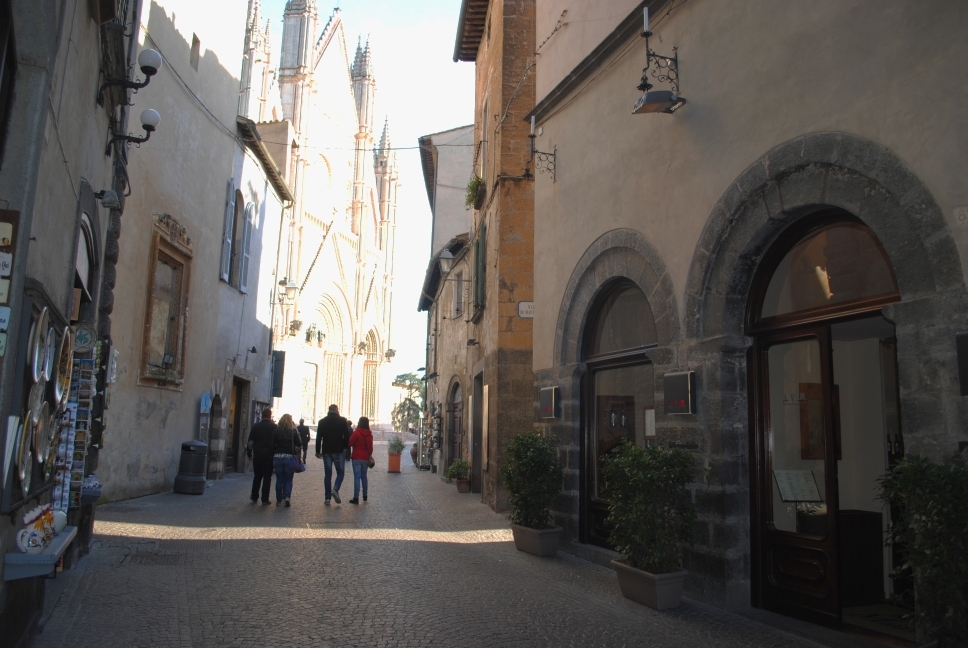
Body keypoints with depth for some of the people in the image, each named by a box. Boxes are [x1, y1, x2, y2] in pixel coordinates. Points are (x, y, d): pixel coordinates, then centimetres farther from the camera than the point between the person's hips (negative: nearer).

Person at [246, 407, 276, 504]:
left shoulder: (255, 426, 1)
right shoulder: (274, 427, -6)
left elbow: (250, 442, 3)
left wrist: (249, 454, 12)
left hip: (257, 455, 3)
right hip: (269, 455, -3)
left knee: (257, 476, 14)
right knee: (267, 477, 2)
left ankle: (254, 497, 19)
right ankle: (265, 499, 2)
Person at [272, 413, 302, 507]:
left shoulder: (276, 431, 1)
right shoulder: (293, 431, -2)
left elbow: (272, 445, -2)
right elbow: (299, 445, -4)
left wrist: (273, 455, 5)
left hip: (277, 457, 1)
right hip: (289, 457, -1)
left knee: (279, 480, 10)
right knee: (288, 479, 8)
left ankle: (279, 500, 11)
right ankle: (287, 496, -11)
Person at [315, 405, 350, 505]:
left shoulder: (322, 421, 6)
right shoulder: (342, 420, -1)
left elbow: (318, 437, 3)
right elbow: (346, 436, -5)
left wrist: (318, 451, 8)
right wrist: (345, 447, 8)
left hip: (326, 451, 2)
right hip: (338, 451, -2)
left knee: (327, 474, 7)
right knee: (340, 472, 8)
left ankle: (327, 498, 5)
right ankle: (335, 489, -17)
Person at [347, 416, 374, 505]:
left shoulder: (356, 433, -11)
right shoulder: (370, 434, 5)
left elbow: (350, 443, -9)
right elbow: (371, 447, 11)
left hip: (357, 458, -5)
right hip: (366, 458, 5)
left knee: (357, 477, -5)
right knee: (364, 476, 17)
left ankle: (356, 498, -7)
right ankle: (365, 496, 23)